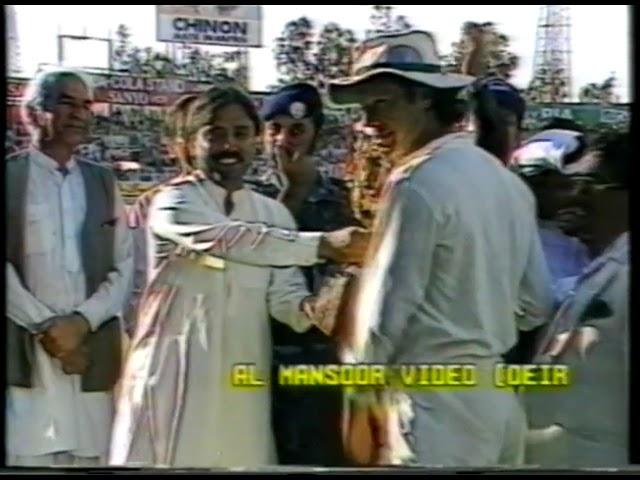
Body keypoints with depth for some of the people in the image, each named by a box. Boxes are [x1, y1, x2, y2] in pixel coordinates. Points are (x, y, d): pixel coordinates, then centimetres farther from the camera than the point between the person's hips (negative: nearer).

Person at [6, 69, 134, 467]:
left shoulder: (104, 183, 17)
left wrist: (82, 321, -6)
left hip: (93, 354, 4)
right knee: (25, 457, -8)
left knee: (91, 457, 2)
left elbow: (123, 267, 9)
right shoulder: (10, 176, 5)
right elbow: (5, 266, -4)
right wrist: (44, 325, -11)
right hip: (24, 354, -3)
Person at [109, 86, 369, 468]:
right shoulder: (174, 203, -7)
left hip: (242, 374, 5)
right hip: (177, 370, -4)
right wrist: (323, 244, -32)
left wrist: (309, 308, -21)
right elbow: (227, 240, -26)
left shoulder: (275, 214, 11)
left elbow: (282, 292, 3)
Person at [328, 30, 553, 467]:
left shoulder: (418, 184, -16)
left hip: (434, 402, -8)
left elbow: (384, 311, -14)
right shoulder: (508, 180, 10)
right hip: (497, 395, 9)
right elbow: (535, 305, 13)